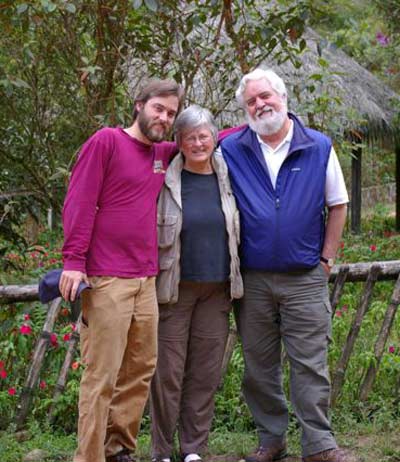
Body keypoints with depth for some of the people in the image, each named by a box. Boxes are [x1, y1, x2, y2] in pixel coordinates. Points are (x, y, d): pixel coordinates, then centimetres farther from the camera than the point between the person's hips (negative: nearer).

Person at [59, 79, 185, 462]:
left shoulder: (163, 154, 16)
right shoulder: (106, 141, -2)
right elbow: (79, 202, -7)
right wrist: (73, 261, -14)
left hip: (145, 280, 7)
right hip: (106, 280, -7)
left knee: (141, 369, 7)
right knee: (102, 376, -7)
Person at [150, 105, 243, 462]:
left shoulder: (227, 178, 8)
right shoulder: (165, 180, -2)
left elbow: (238, 231, 18)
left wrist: (236, 279, 12)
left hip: (217, 288, 3)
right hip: (175, 287, -3)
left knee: (206, 372, 5)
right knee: (168, 371, -1)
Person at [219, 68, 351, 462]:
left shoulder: (319, 147, 3)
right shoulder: (230, 150, 3)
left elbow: (337, 204, 10)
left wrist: (326, 258, 5)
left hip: (305, 279, -1)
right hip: (252, 279, 1)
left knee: (310, 364, -1)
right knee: (259, 367, 8)